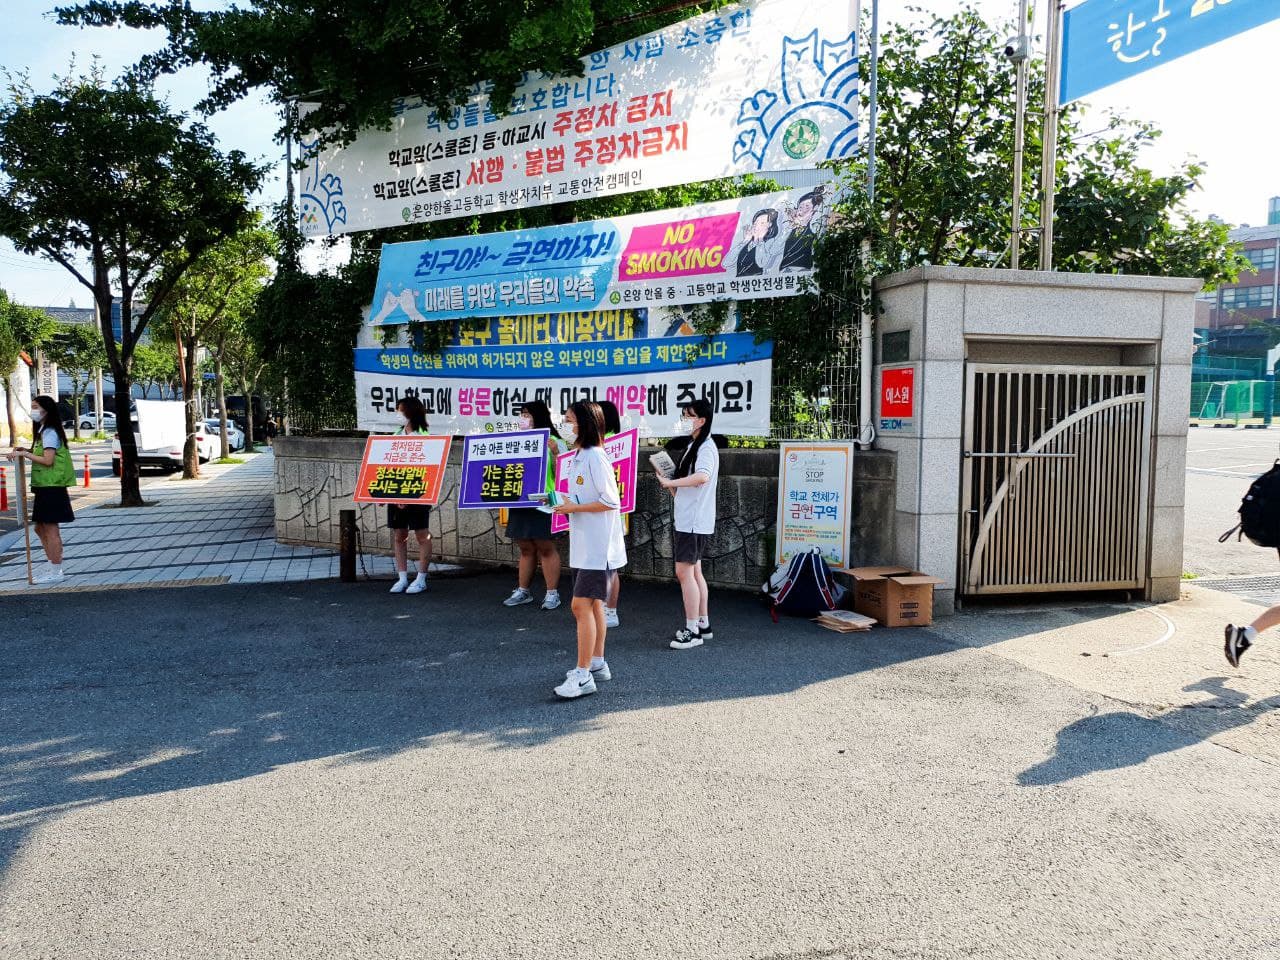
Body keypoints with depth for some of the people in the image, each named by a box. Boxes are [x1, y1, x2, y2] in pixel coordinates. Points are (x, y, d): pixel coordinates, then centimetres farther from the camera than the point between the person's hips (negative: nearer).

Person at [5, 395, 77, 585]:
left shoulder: (50, 432, -13)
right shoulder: (43, 431, 17)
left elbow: (48, 460, -19)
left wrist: (24, 454, -16)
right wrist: (26, 451, 5)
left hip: (52, 487, -10)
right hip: (44, 486, 10)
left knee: (51, 529, -5)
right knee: (40, 528, 15)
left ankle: (56, 571, 1)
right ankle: (51, 567, 22)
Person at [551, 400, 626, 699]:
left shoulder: (595, 457, -16)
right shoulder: (577, 457, 13)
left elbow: (610, 502, -19)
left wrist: (574, 508, -17)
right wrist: (560, 501, 5)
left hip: (598, 547, -10)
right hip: (584, 546, 10)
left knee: (582, 606, -11)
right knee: (592, 604, 17)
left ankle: (583, 676, -6)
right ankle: (597, 664, 29)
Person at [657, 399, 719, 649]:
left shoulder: (706, 447, -13)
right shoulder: (692, 446, 18)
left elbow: (702, 477, -33)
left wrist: (670, 482, -27)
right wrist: (669, 483, 2)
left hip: (695, 521, -10)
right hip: (687, 519, 10)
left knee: (684, 572, -10)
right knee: (694, 571, 14)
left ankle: (692, 631, -5)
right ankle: (703, 624, 23)